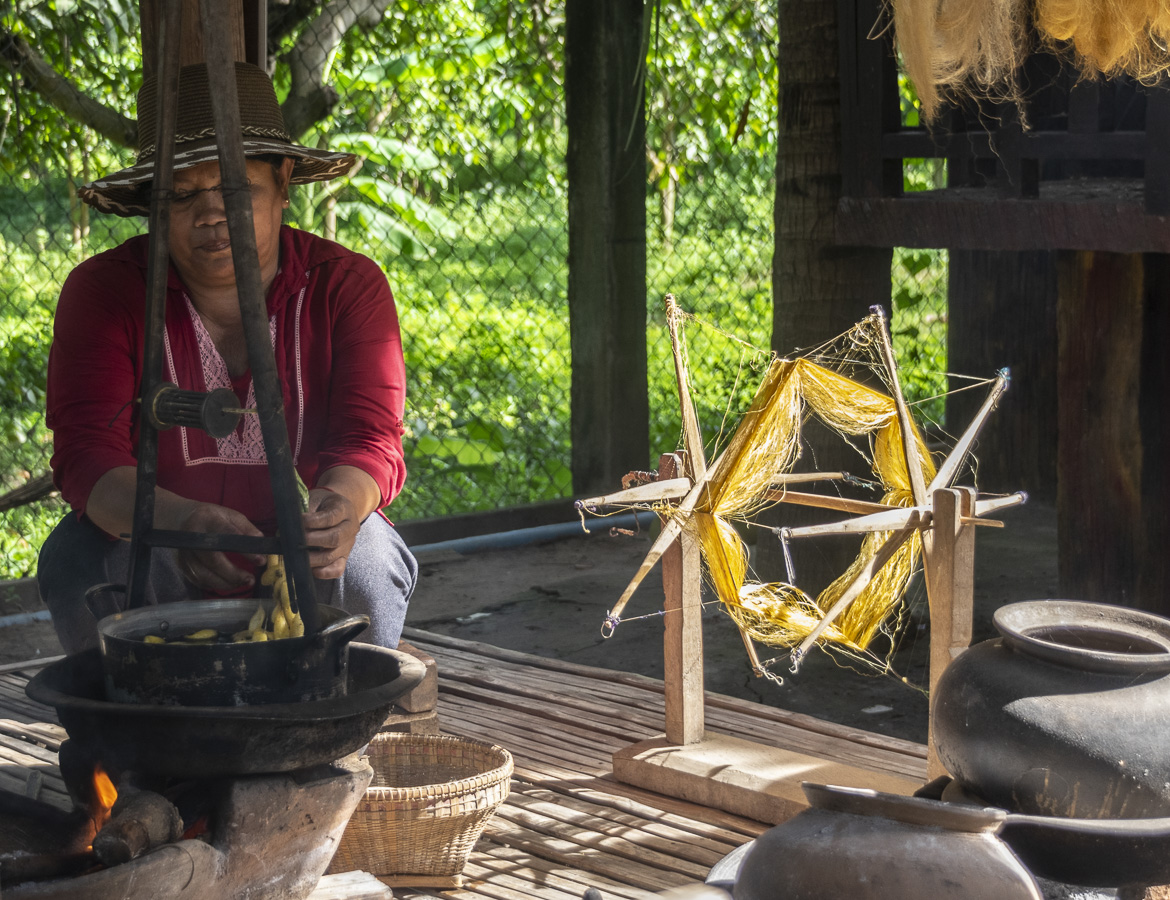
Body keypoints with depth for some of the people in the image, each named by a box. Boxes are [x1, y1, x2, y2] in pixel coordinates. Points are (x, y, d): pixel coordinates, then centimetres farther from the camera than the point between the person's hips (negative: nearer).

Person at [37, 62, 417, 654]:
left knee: (364, 561, -31)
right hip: (161, 570, 0)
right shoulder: (103, 290, -9)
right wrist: (180, 522, -44)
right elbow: (86, 455, -21)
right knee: (79, 556, -31)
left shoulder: (347, 285, -7)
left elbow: (371, 440, -18)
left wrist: (341, 505, -45)